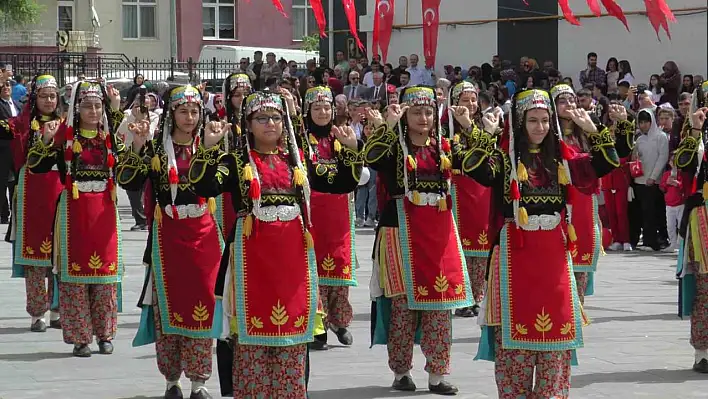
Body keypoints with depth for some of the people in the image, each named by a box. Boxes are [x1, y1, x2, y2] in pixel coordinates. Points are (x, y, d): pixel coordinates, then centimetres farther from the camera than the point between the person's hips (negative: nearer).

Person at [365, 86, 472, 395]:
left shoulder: (443, 146, 11)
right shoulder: (394, 145, 0)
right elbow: (371, 159, -20)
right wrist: (388, 125, -25)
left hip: (439, 230, 4)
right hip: (403, 228, -4)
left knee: (440, 303, 3)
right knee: (403, 300, -1)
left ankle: (437, 374, 10)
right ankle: (401, 371, 9)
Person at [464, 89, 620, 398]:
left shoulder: (561, 157, 9)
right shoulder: (504, 156, -3)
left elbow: (605, 165, 6)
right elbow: (472, 169, -21)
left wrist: (593, 131, -3)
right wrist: (487, 135, -24)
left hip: (554, 252, 4)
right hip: (515, 252, -4)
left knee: (557, 323, 5)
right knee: (515, 324, -1)